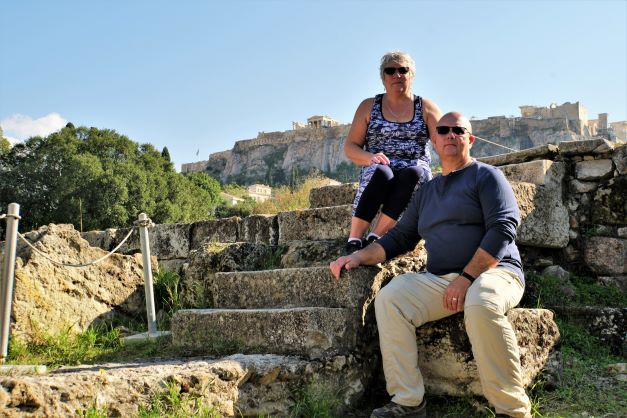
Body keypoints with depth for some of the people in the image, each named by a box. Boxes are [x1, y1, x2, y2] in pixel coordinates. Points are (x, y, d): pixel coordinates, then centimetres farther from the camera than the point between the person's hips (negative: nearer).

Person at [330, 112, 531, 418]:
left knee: (481, 305, -39)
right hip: (440, 279, 5)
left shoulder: (486, 176, 5)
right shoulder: (427, 191, 23)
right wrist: (359, 256, 7)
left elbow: (503, 228, -9)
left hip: (493, 271, -5)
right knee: (389, 298, -20)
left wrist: (466, 278, -18)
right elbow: (400, 237, 23)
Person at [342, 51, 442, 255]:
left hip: (416, 172, 1)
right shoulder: (369, 106, 14)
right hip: (376, 172, 0)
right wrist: (370, 157, -13)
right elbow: (350, 147, 9)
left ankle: (374, 238, -39)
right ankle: (353, 242, -39)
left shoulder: (426, 107, 14)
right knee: (381, 172, -37)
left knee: (414, 173, -36)